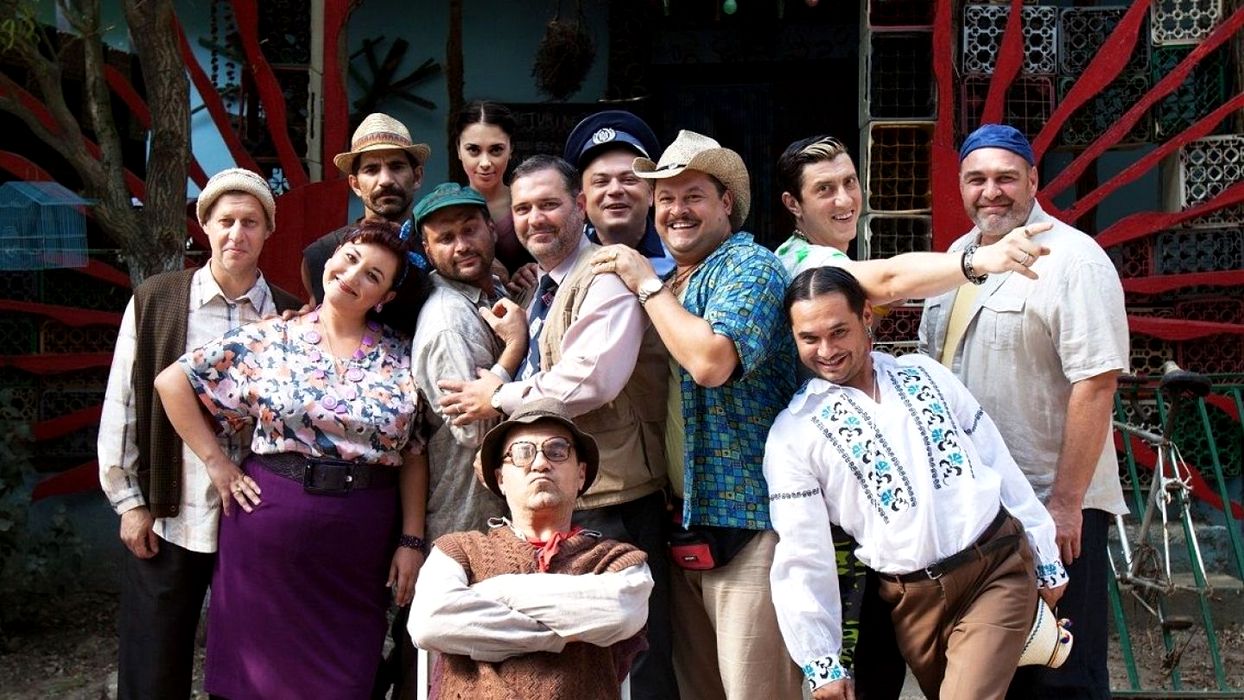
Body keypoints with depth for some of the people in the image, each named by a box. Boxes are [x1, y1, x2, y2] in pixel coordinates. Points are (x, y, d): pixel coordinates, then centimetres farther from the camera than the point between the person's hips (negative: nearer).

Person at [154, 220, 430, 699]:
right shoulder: (268, 341, 0)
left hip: (361, 543, 1)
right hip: (270, 526, -1)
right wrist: (215, 462, -1)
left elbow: (414, 454, 4)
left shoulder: (400, 356, 3)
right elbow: (172, 381, 3)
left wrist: (411, 540, 0)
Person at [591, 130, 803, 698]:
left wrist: (646, 284, -12)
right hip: (684, 525, 8)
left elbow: (710, 362, -25)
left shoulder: (748, 267, -7)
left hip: (747, 519, -8)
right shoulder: (668, 286, 18)